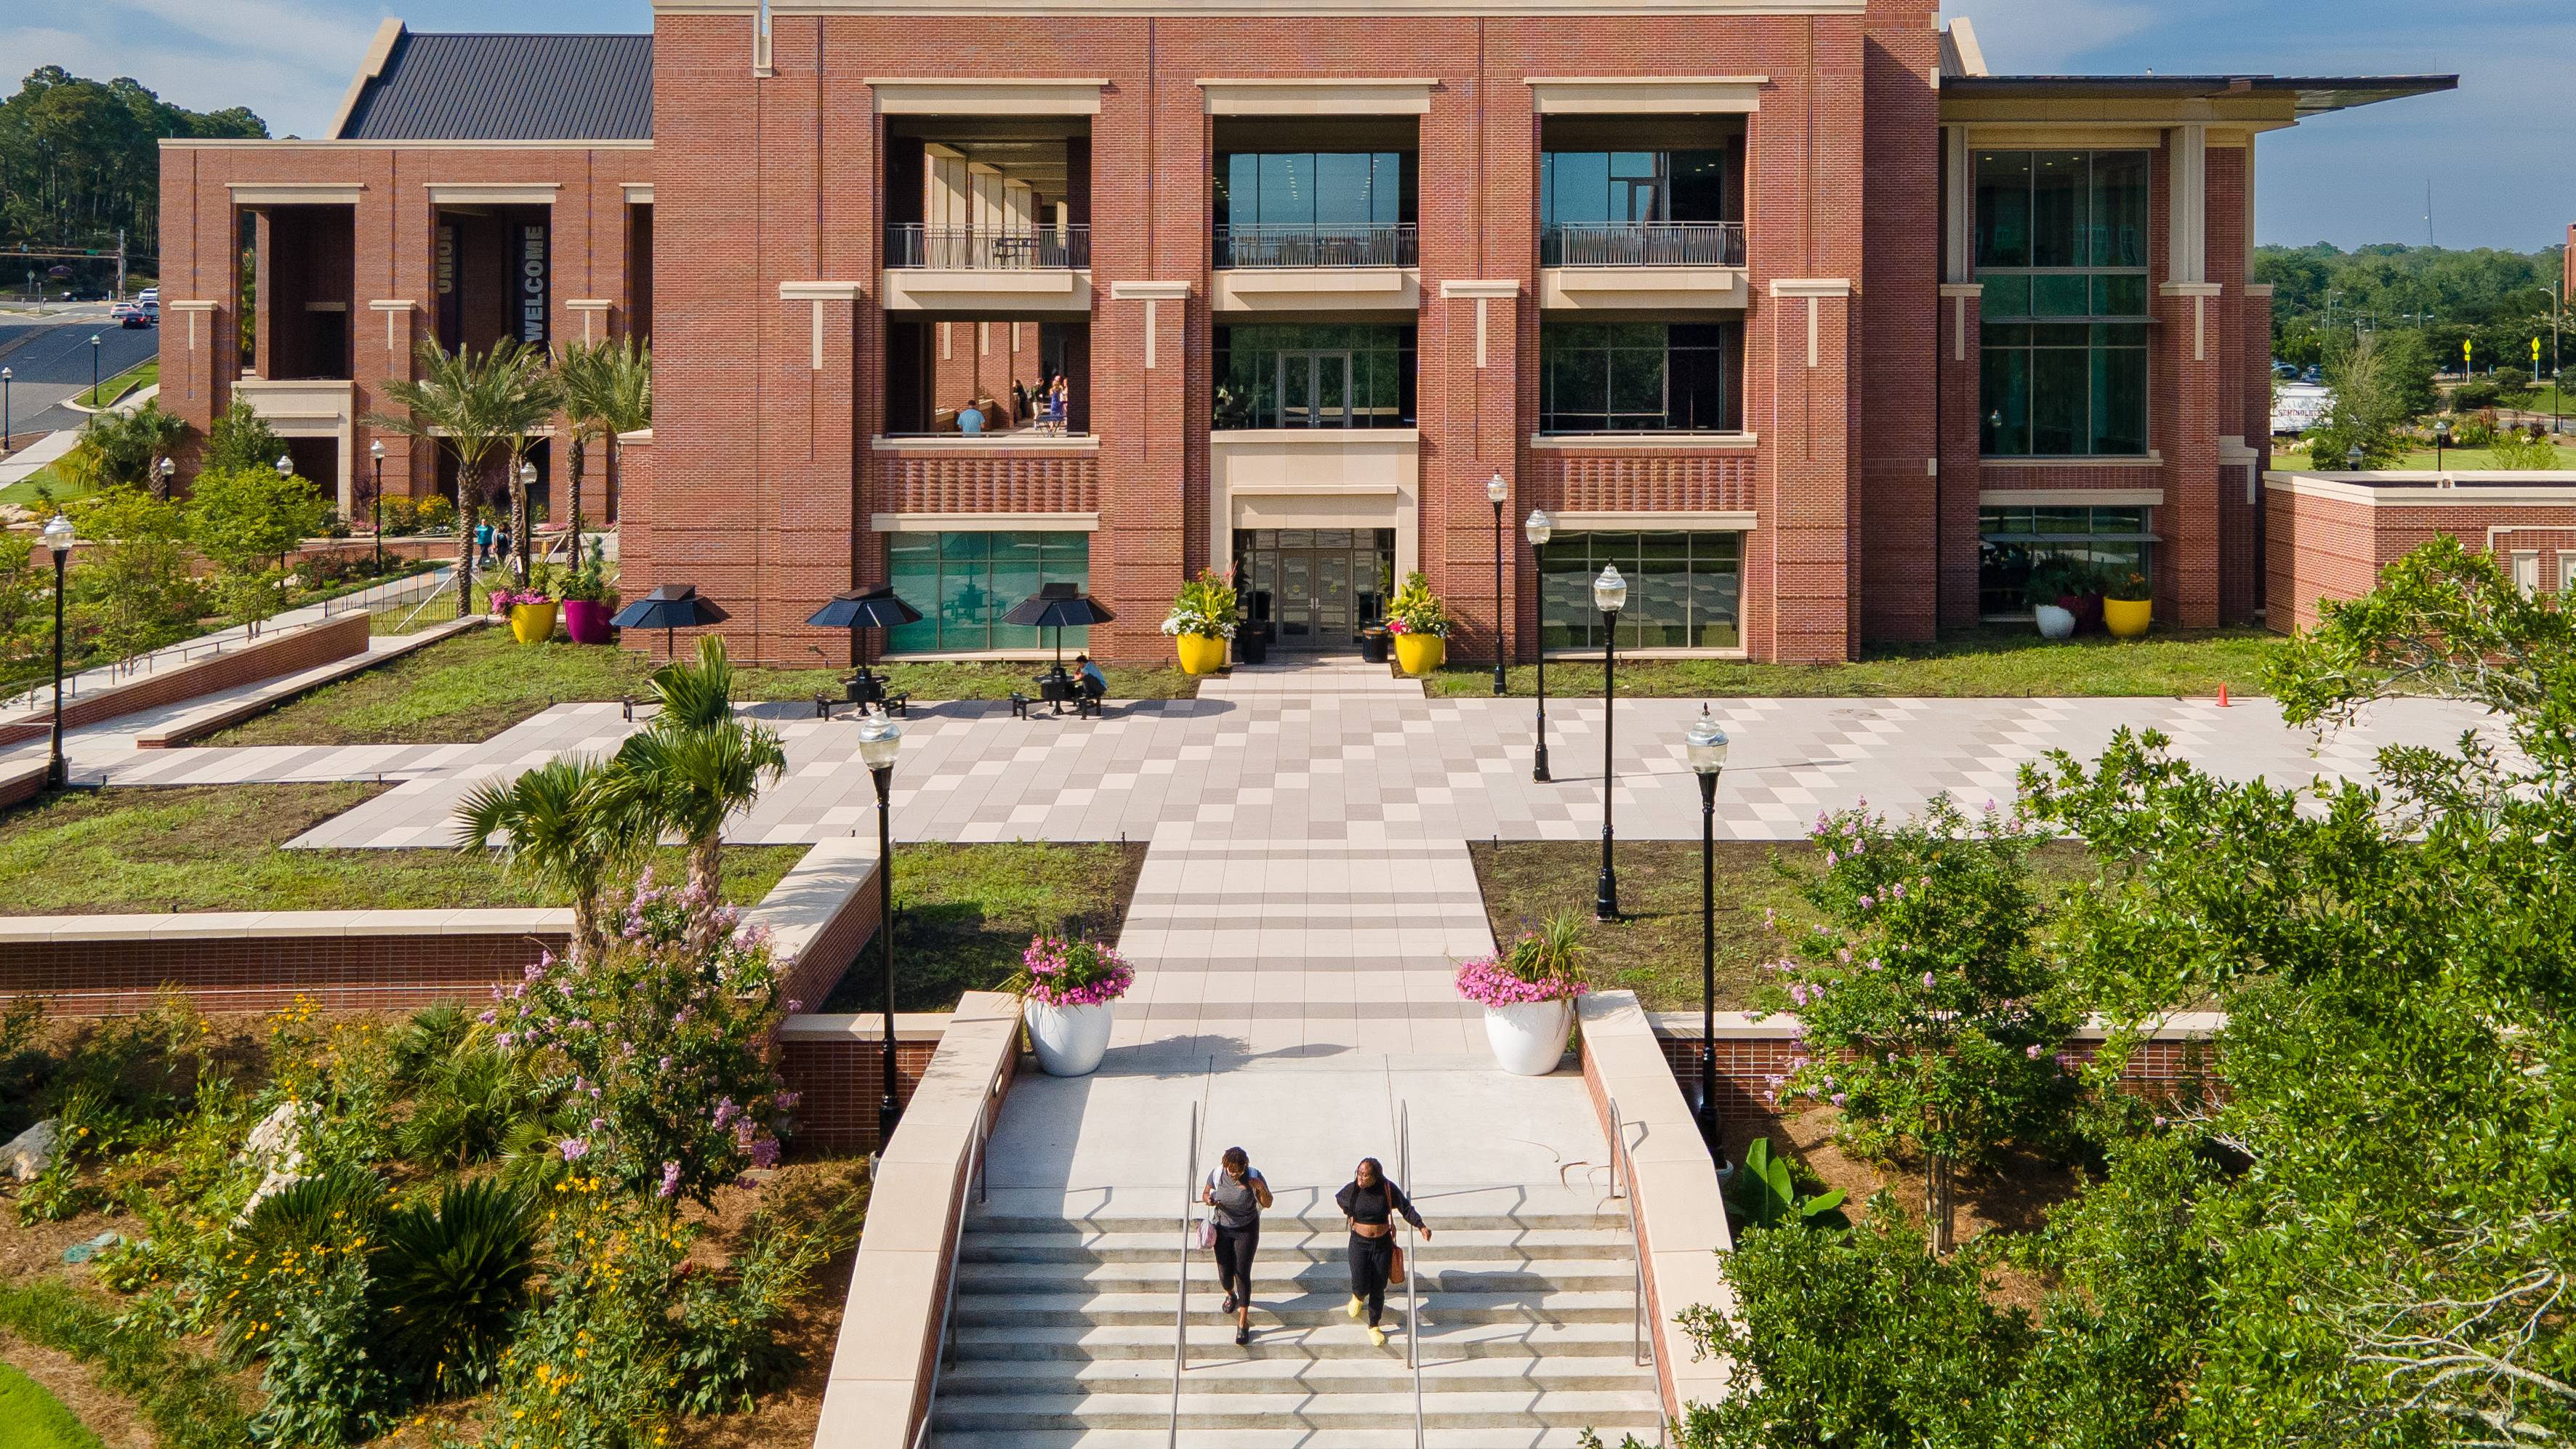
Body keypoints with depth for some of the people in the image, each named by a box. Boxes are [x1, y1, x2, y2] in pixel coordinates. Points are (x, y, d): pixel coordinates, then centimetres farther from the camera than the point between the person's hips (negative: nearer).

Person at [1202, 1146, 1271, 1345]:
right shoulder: (1217, 1174, -15)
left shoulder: (1254, 1176, -20)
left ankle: (1243, 1324, 3)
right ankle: (1231, 1295, 46)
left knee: (1242, 1273, -7)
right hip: (1222, 1229, 2)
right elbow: (1205, 1193, 2)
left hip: (1247, 1230, -2)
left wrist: (1261, 1188, -34)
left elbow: (1267, 1204, -13)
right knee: (1225, 1275, 7)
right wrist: (1208, 1199, -22)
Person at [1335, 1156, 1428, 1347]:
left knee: (1378, 1289, 6)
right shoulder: (1352, 1189, -10)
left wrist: (1421, 1226, -19)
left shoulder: (1389, 1190, -13)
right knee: (1360, 1285, -12)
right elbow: (1339, 1198, 13)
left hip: (1383, 1244, 0)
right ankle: (1358, 1297, 27)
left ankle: (1374, 1327, 28)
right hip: (1359, 1243, 0)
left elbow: (1407, 1209, -7)